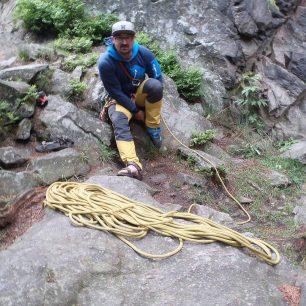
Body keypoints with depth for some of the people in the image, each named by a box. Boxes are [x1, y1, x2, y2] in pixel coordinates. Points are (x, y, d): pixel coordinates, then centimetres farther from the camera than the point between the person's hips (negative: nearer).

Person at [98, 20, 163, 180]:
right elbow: (116, 93, -18)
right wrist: (136, 111, -18)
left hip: (139, 94, 3)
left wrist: (153, 97, -17)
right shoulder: (105, 63, -24)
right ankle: (133, 165, -54)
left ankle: (153, 128, -14)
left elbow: (158, 78, -5)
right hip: (119, 99, -3)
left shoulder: (144, 53, -15)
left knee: (154, 84, -30)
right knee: (119, 121, -35)